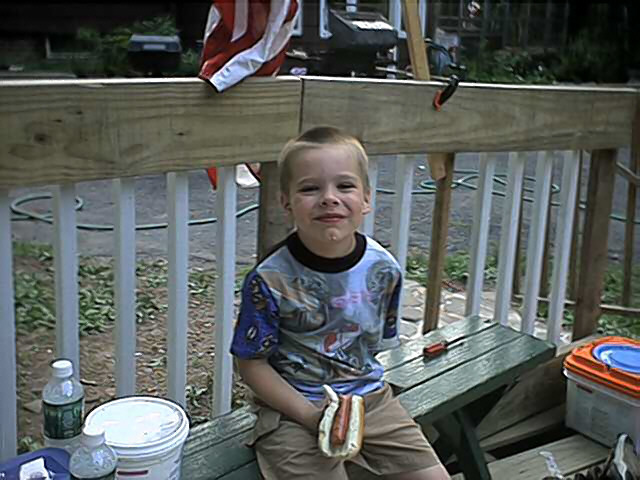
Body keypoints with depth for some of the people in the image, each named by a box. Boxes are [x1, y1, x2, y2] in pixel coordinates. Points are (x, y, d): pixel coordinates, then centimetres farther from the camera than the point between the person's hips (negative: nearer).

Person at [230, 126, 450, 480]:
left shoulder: (384, 269, -6)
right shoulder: (269, 279, -18)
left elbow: (378, 341, 9)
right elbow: (252, 363, -11)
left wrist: (359, 399, -3)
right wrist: (311, 415, -18)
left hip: (368, 397, 4)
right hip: (293, 409, -4)